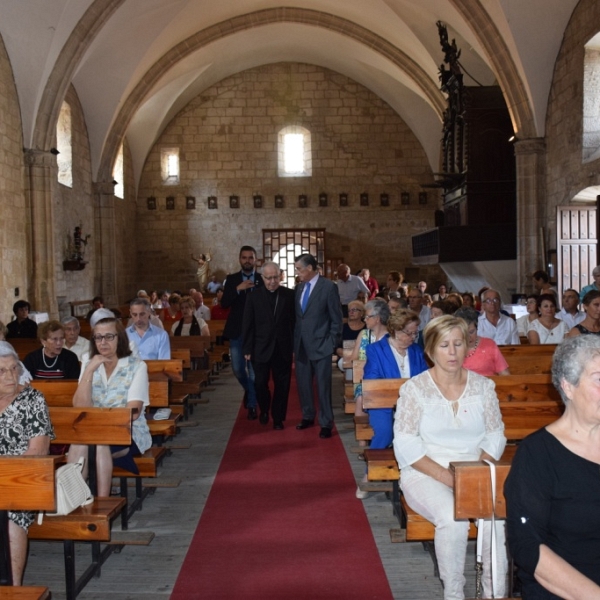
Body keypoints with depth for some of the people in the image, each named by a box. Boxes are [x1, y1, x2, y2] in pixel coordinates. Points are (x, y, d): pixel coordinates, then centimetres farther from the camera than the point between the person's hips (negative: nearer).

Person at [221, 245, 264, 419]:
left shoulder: (263, 280, 0)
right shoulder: (232, 279, 4)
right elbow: (224, 303, -8)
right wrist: (238, 289, -22)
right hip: (236, 331, 2)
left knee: (254, 370, -1)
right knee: (238, 369, 9)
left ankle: (252, 406, 13)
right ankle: (248, 390, 39)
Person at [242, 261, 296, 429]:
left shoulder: (290, 295, -1)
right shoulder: (254, 297, -1)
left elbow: (295, 322, 0)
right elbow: (247, 325, 0)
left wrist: (295, 346, -4)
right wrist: (247, 349, -3)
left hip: (283, 348, 0)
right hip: (261, 349, 0)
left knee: (282, 384, 5)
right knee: (260, 383, 6)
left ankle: (278, 418, 20)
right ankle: (264, 410, 34)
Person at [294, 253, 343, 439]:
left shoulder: (329, 286, -9)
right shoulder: (299, 287, 10)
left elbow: (336, 319, -8)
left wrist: (332, 344, -11)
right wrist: (295, 340, 8)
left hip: (320, 345, -6)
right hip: (301, 345, 6)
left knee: (323, 385, 2)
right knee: (303, 383, 13)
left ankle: (326, 423, 12)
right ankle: (308, 416, 30)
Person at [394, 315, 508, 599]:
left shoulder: (483, 386, 7)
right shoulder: (414, 388, -3)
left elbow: (495, 436, 6)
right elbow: (406, 444, -8)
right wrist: (445, 475, -18)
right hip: (426, 474, -2)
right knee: (452, 518, -32)